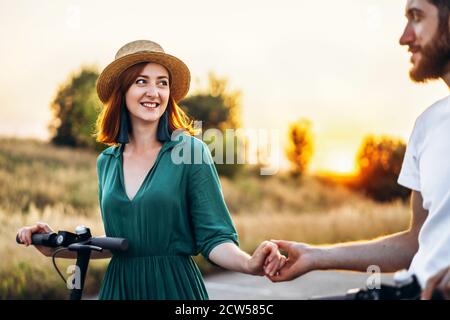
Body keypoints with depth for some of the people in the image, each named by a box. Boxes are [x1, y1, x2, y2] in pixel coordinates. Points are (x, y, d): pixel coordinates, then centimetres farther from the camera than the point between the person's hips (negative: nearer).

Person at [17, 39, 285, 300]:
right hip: (118, 284, 4)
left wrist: (249, 264, -29)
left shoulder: (192, 151, -8)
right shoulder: (107, 161, 5)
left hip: (174, 286, -4)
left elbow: (213, 238, -11)